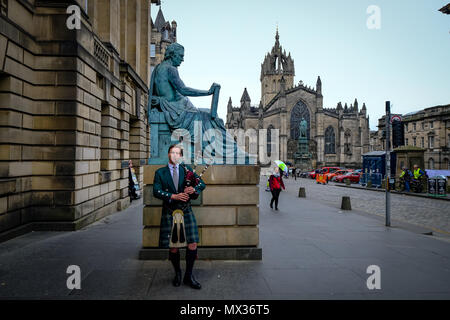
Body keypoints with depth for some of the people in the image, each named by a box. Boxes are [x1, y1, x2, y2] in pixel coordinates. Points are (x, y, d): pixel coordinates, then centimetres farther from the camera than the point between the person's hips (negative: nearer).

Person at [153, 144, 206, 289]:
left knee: (192, 244, -4)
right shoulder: (160, 172, 6)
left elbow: (202, 183, 5)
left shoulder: (187, 169, 10)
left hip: (186, 211, 1)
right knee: (173, 247, 4)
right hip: (169, 213, -1)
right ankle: (177, 273, 29)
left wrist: (194, 189, -17)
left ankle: (188, 276, 13)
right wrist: (173, 196, -19)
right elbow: (156, 191, -6)